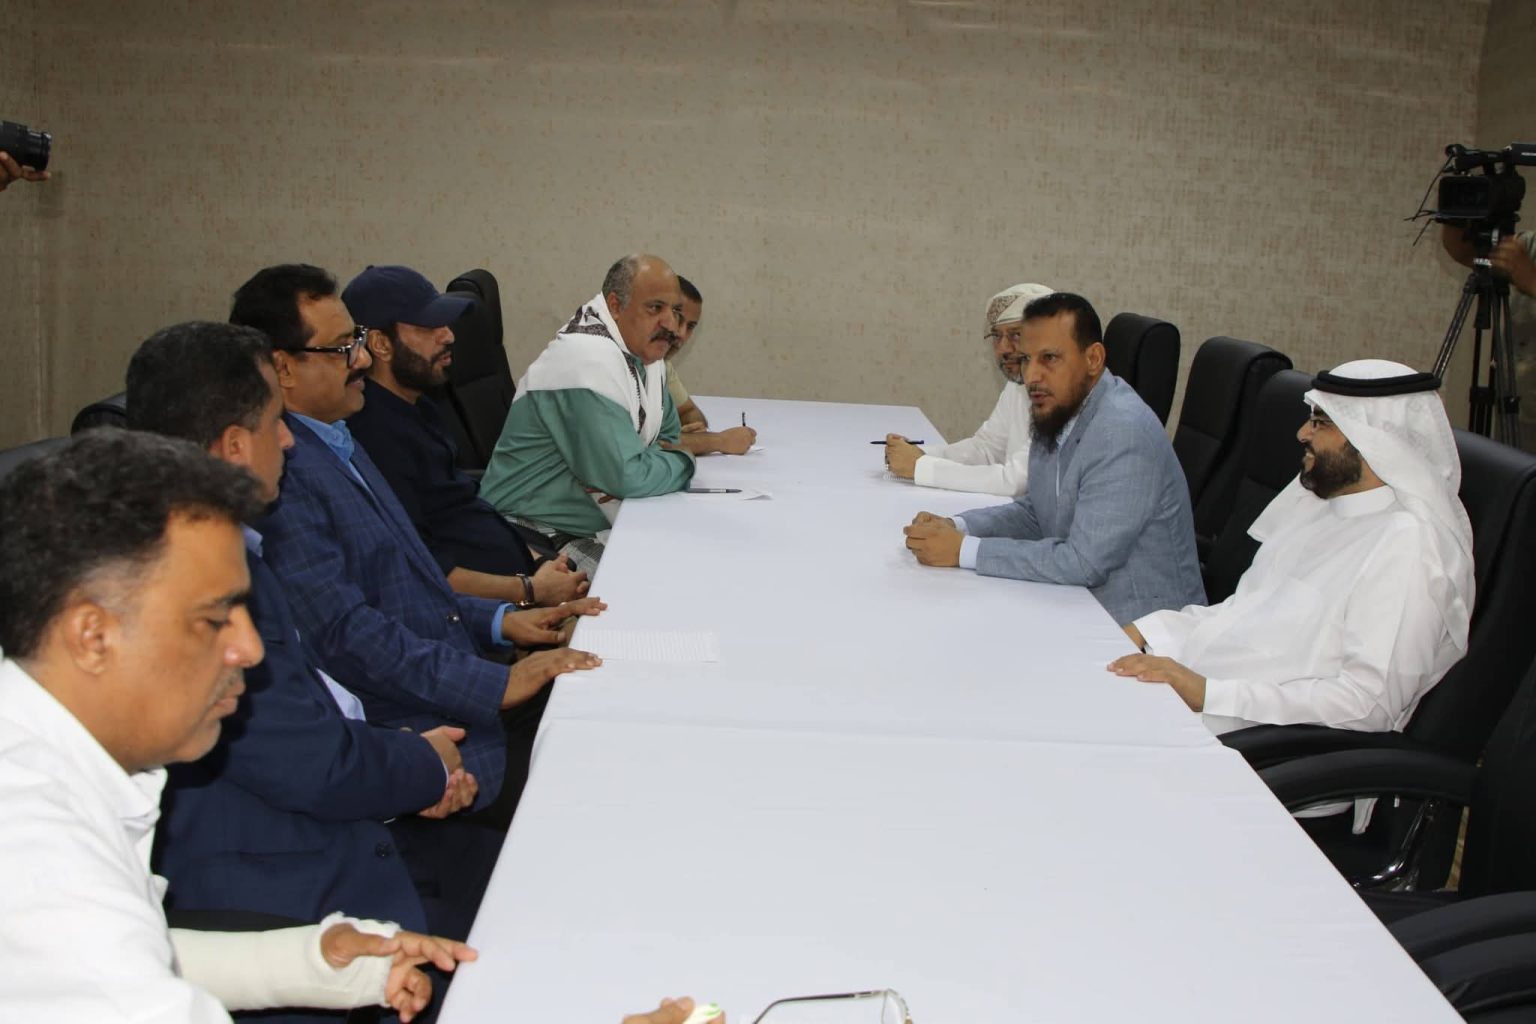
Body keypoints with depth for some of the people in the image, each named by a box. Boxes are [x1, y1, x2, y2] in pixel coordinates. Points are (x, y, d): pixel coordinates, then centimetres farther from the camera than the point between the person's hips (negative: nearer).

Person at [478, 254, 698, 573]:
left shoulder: (645, 352, 6)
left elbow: (668, 437, 17)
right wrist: (683, 460, -7)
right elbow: (628, 476, -27)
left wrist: (666, 456, -7)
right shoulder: (590, 360, -23)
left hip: (601, 528, 9)